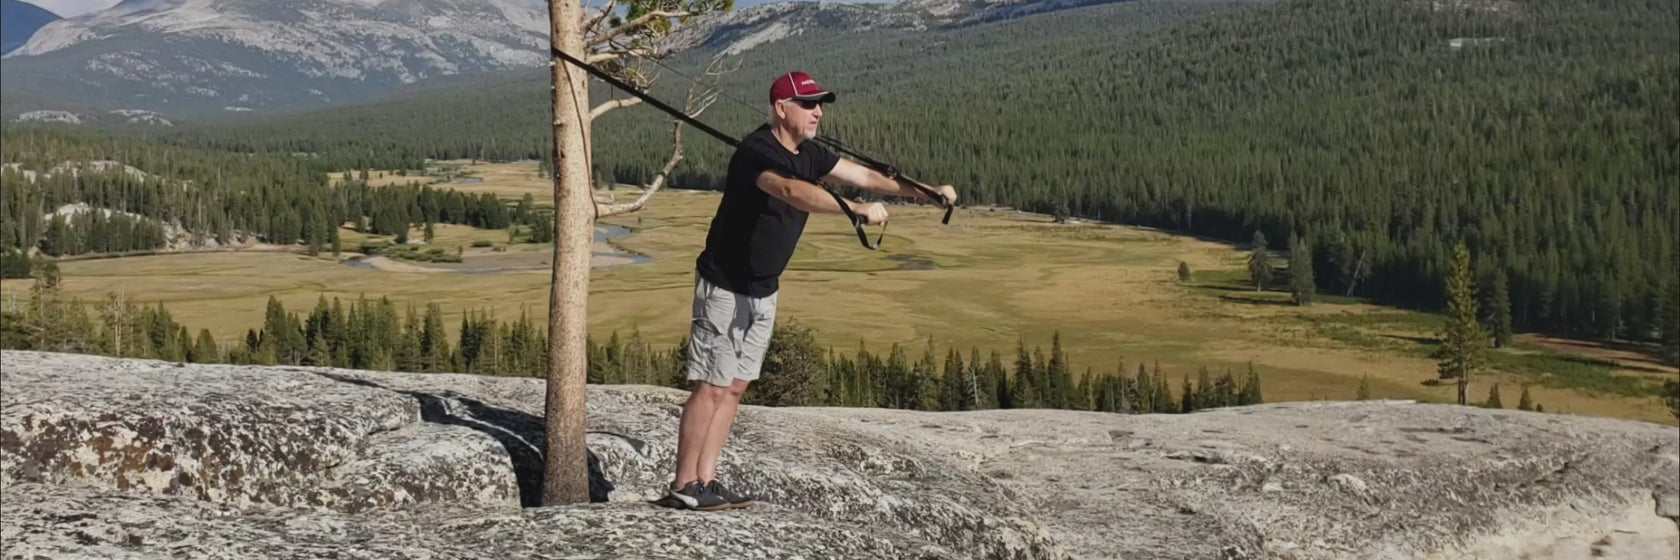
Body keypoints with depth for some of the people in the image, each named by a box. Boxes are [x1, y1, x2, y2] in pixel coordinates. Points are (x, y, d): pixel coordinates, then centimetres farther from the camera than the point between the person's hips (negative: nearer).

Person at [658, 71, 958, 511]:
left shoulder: (809, 155, 5)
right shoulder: (756, 152, -23)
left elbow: (865, 175, 7)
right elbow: (793, 192, -41)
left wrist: (926, 192, -2)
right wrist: (858, 209, -50)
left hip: (764, 291, 9)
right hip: (725, 287, -9)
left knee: (734, 387, 9)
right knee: (712, 387, -8)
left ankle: (706, 482, 14)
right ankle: (682, 488, -2)